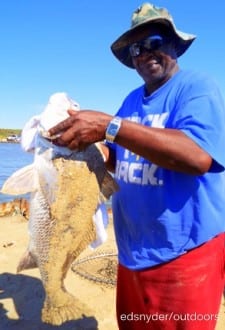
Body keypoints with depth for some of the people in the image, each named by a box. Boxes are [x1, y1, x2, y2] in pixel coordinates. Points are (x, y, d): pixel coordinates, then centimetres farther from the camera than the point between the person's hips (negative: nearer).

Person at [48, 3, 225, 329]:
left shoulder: (197, 86, -12)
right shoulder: (132, 100, 9)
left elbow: (198, 156, -29)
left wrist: (109, 127, -32)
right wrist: (90, 143, -8)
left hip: (183, 255, -6)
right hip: (132, 251, 7)